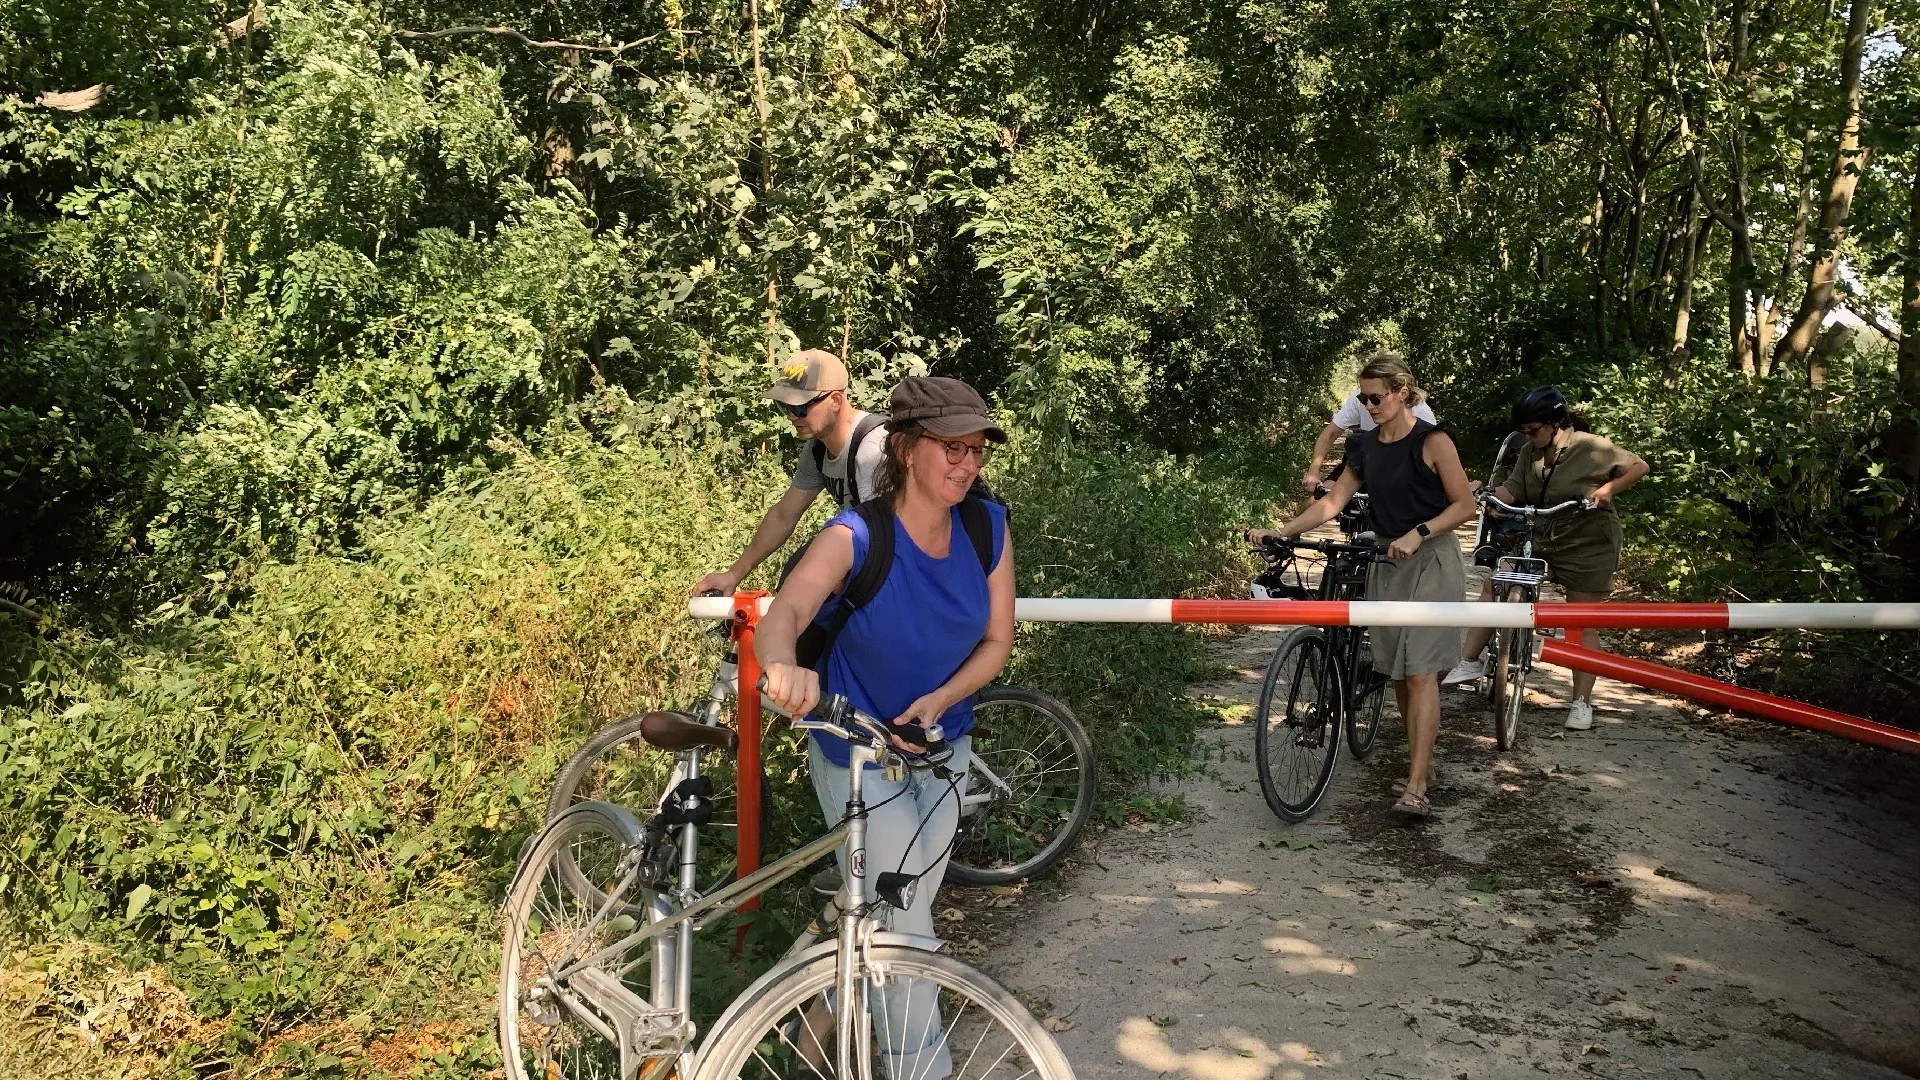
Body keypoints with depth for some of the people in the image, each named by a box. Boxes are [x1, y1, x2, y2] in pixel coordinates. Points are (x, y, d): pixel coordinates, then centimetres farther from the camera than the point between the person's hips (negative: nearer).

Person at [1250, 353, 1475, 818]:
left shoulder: (1432, 441, -10)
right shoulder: (1364, 446, 8)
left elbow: (1464, 504, -10)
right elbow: (1333, 501, 7)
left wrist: (1418, 533, -23)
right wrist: (1281, 532, -3)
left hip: (1430, 563, -6)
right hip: (1387, 565, 6)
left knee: (1421, 672, -11)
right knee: (1397, 672, 8)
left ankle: (1416, 788, -14)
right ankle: (1420, 760, 23)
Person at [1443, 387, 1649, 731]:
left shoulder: (1591, 447, -14)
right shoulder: (1530, 452, 1)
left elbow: (1639, 466, -6)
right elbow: (1510, 491, -5)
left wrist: (1607, 489, -21)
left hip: (1587, 546, -5)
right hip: (1542, 539, 5)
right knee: (1494, 585, -8)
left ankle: (1582, 703, 10)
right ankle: (1469, 662, -2)